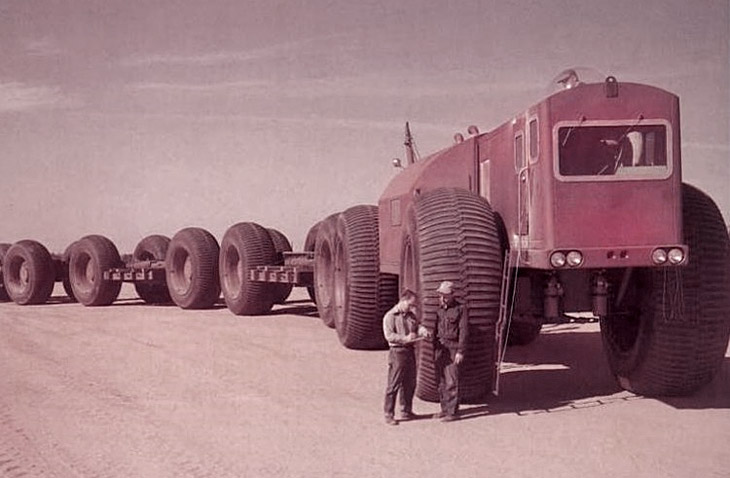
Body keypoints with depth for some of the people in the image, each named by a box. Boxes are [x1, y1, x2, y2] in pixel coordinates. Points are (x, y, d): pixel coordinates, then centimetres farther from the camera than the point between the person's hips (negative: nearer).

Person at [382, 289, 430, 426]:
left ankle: (406, 411, 28)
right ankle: (388, 414, 2)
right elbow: (389, 335, -16)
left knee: (410, 383, 14)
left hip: (410, 351, 7)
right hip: (397, 352, -7)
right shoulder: (390, 316, -8)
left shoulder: (411, 315, 15)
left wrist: (423, 331, -12)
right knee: (394, 385, -5)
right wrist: (405, 338, -26)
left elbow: (417, 326, 12)